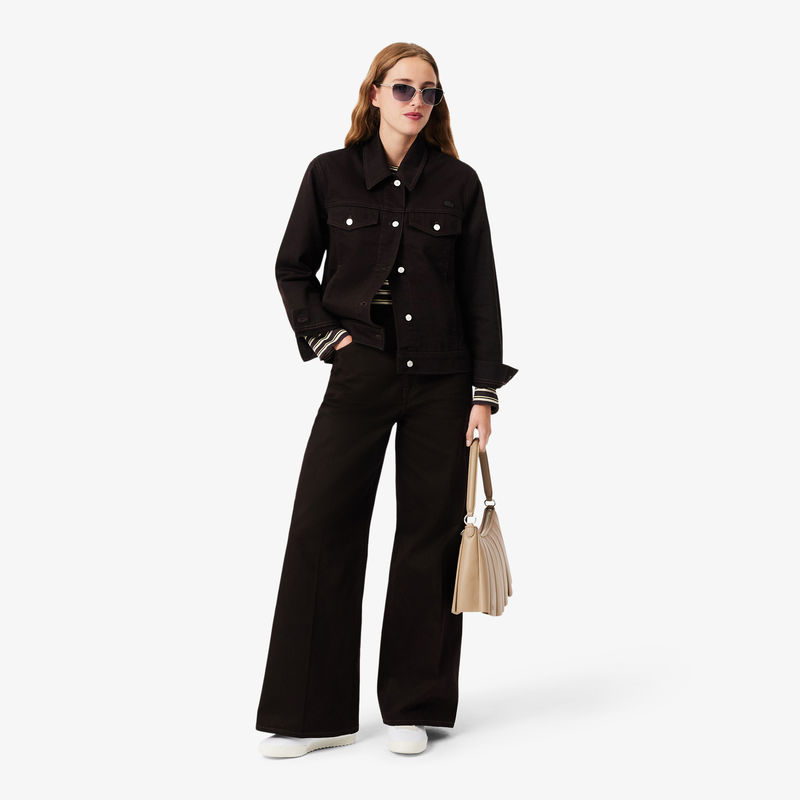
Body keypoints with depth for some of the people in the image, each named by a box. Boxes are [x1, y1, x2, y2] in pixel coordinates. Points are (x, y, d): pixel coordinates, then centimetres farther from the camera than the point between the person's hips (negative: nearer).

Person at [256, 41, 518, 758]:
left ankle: (412, 706, 16)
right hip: (359, 376, 0)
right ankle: (315, 712, 7)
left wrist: (484, 391, -1)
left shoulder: (457, 182, 4)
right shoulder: (331, 174, 4)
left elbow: (480, 291, 3)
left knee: (429, 537, 3)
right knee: (323, 530, -3)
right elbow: (293, 267, 14)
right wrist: (323, 334, 0)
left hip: (441, 383, 0)